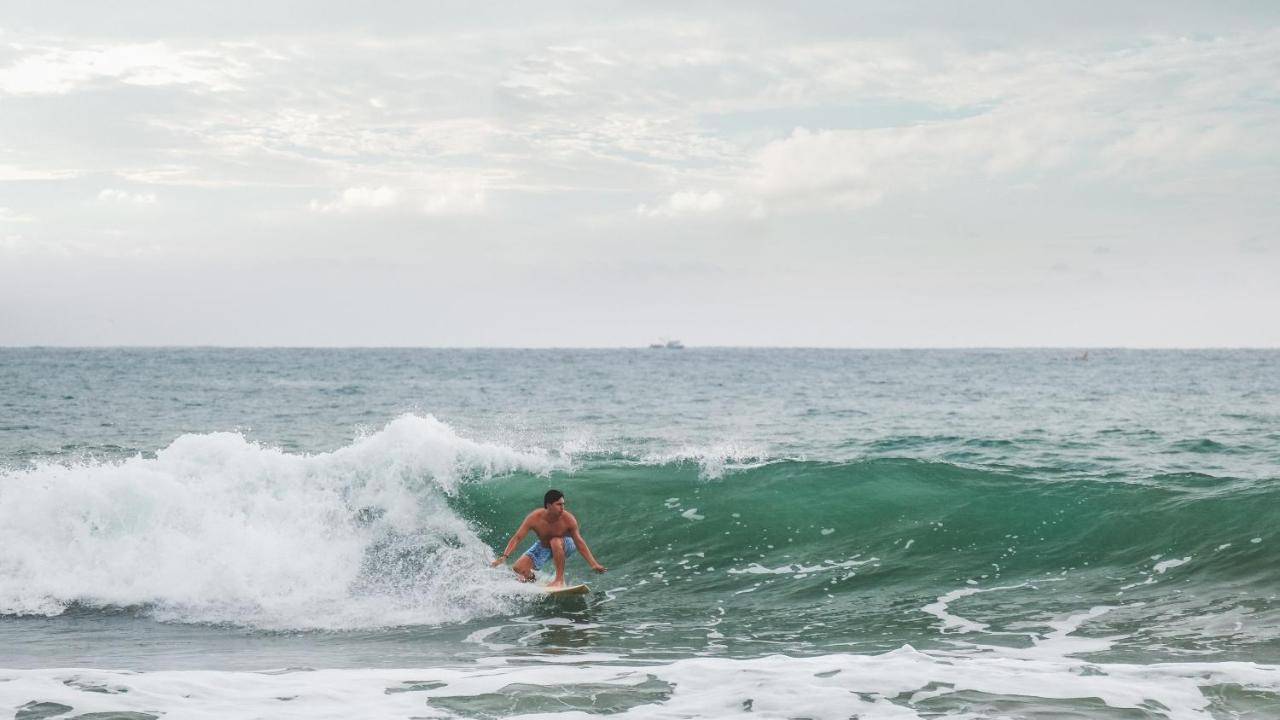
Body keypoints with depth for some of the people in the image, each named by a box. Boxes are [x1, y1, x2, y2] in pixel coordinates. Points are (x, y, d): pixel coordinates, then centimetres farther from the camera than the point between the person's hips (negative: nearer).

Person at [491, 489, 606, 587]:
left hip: (565, 545, -3)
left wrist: (593, 564, -29)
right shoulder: (534, 518, -28)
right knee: (519, 568, -9)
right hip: (543, 547, 3)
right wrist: (504, 556, -38)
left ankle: (560, 579, -28)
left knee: (555, 542, -38)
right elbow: (517, 537, -26)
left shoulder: (568, 519, -30)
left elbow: (579, 542, -25)